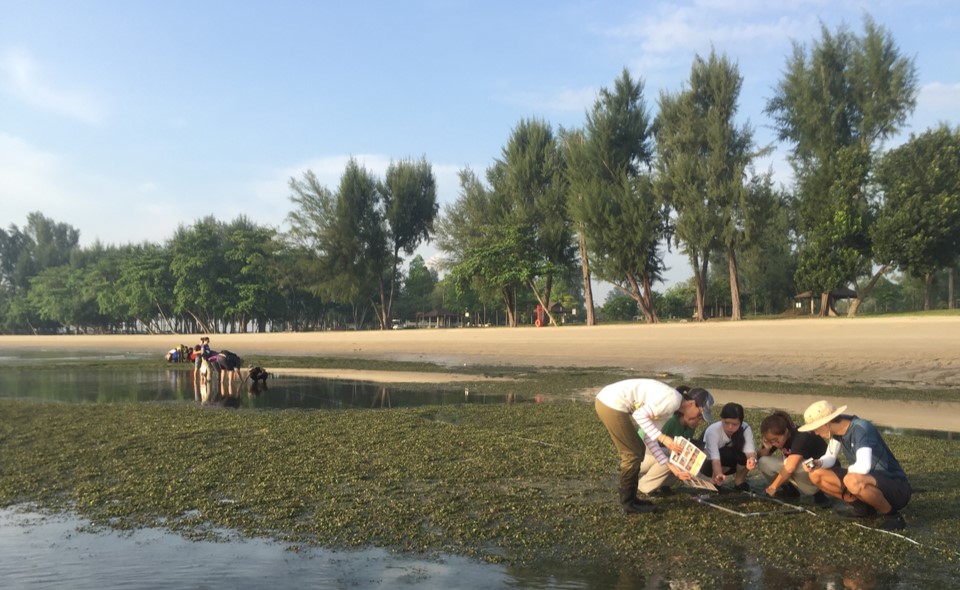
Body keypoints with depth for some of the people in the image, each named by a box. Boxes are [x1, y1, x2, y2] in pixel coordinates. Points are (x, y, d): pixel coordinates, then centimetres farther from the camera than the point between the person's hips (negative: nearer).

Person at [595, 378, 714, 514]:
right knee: (634, 453, 1)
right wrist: (663, 437, -13)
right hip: (612, 405, -10)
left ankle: (629, 499, 28)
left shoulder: (666, 407, 18)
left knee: (637, 450, 18)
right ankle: (629, 503, 14)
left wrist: (670, 466, 14)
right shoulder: (673, 399, -10)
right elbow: (640, 415, -16)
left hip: (607, 401, 10)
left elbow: (649, 438, 15)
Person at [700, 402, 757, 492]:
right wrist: (719, 474, -61)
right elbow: (715, 459, -40)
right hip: (708, 463, -3)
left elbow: (750, 451, -36)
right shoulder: (712, 431, -33)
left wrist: (752, 460, -60)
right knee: (728, 454, -35)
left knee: (745, 455, -30)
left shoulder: (746, 429, -24)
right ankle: (716, 482, -9)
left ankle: (739, 482, -4)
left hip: (732, 463, 3)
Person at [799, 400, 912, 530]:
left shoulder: (861, 429, -25)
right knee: (817, 475, -1)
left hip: (896, 487, -8)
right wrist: (818, 463, -11)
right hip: (872, 482, 8)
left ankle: (892, 515, -14)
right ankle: (863, 507, 10)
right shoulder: (838, 429, -1)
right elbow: (830, 458, 10)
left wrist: (849, 470, -16)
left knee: (853, 481, -40)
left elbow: (863, 467, -37)